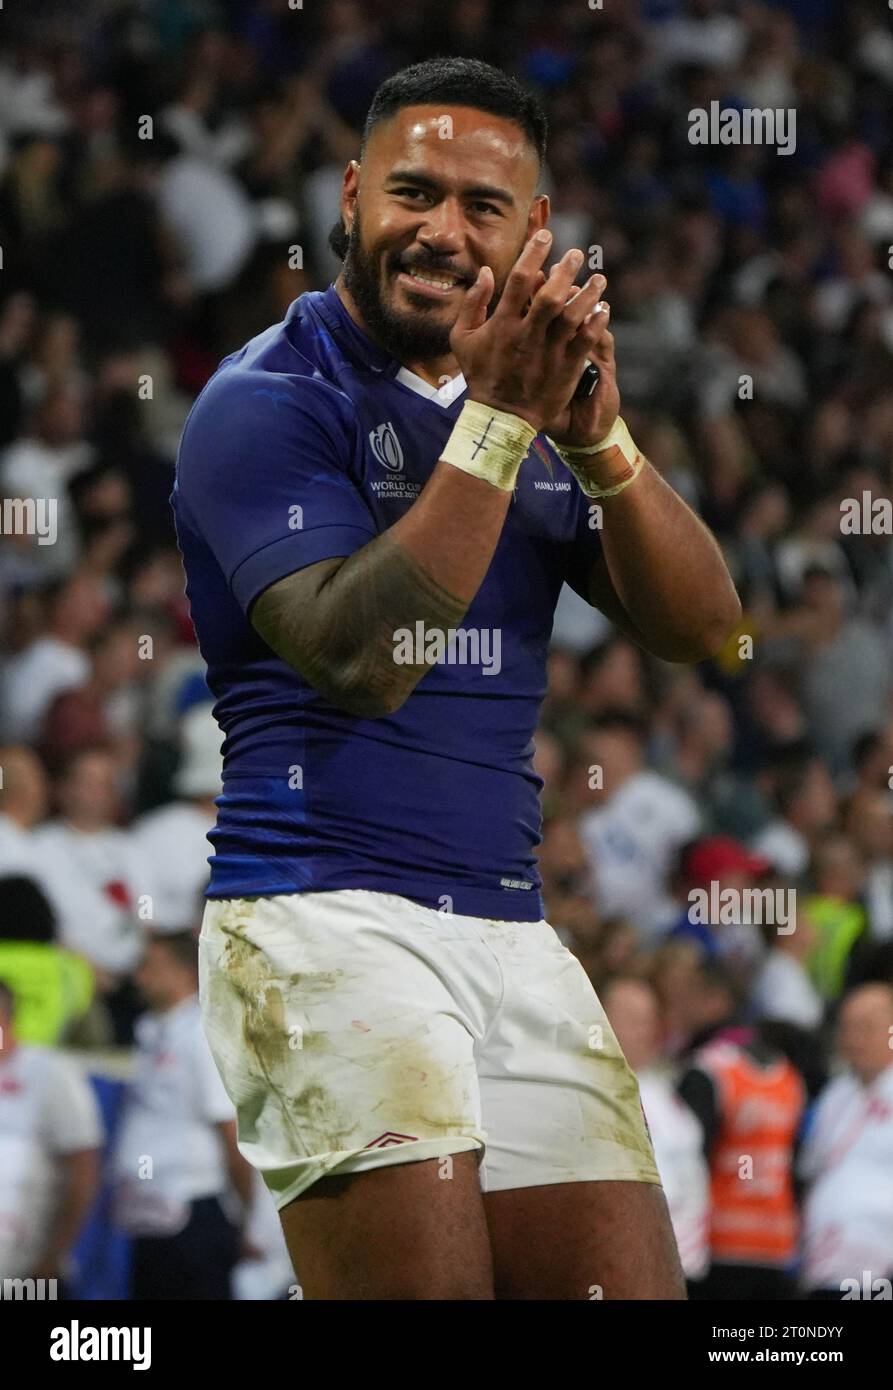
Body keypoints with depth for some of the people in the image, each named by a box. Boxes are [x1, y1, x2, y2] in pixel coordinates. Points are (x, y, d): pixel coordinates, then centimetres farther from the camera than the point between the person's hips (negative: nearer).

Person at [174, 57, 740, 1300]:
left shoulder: (525, 391, 18)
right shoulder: (268, 401, -3)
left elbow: (700, 626, 8)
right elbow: (360, 659, -17)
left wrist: (598, 438, -9)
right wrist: (497, 421, -20)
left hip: (511, 932, 7)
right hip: (325, 921, -7)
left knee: (632, 1287, -2)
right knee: (426, 1285, -17)